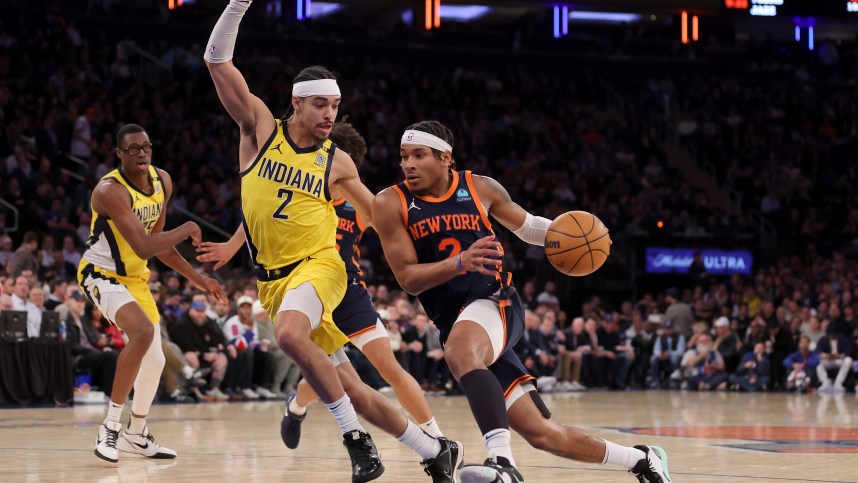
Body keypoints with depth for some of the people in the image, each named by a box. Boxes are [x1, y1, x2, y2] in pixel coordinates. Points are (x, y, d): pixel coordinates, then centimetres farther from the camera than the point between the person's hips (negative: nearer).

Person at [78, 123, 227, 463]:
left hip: (135, 277, 8)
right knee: (143, 332, -31)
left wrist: (196, 278, 12)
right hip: (101, 274, -8)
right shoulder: (110, 190, -27)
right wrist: (186, 231, -21)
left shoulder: (162, 182, -1)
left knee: (154, 360, 10)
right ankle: (111, 427, -22)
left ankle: (137, 435, 32)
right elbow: (144, 248, -34)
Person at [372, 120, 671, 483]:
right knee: (542, 433, 3)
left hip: (495, 302, -2)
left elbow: (525, 226, 19)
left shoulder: (480, 188, 1)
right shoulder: (391, 205, -3)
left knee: (460, 352, -40)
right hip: (456, 325, 2)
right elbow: (408, 279, -7)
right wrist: (460, 262, -24)